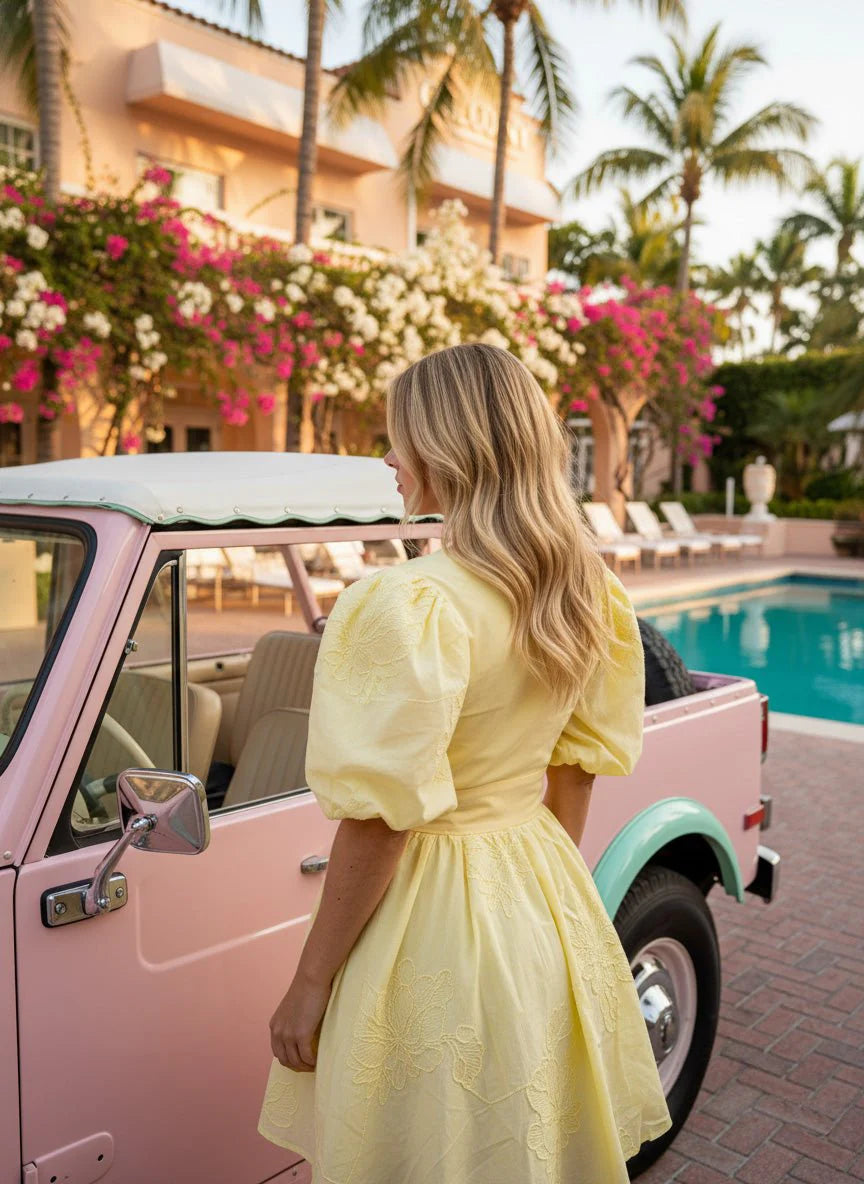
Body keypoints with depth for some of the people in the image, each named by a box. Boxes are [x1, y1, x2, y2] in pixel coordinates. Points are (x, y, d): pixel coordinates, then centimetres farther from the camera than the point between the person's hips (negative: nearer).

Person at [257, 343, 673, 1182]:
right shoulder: (583, 595, -1)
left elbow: (381, 821, -22)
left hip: (437, 919, -7)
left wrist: (309, 984, -10)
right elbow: (578, 765, 8)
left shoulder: (412, 605, -24)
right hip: (546, 902, 7)